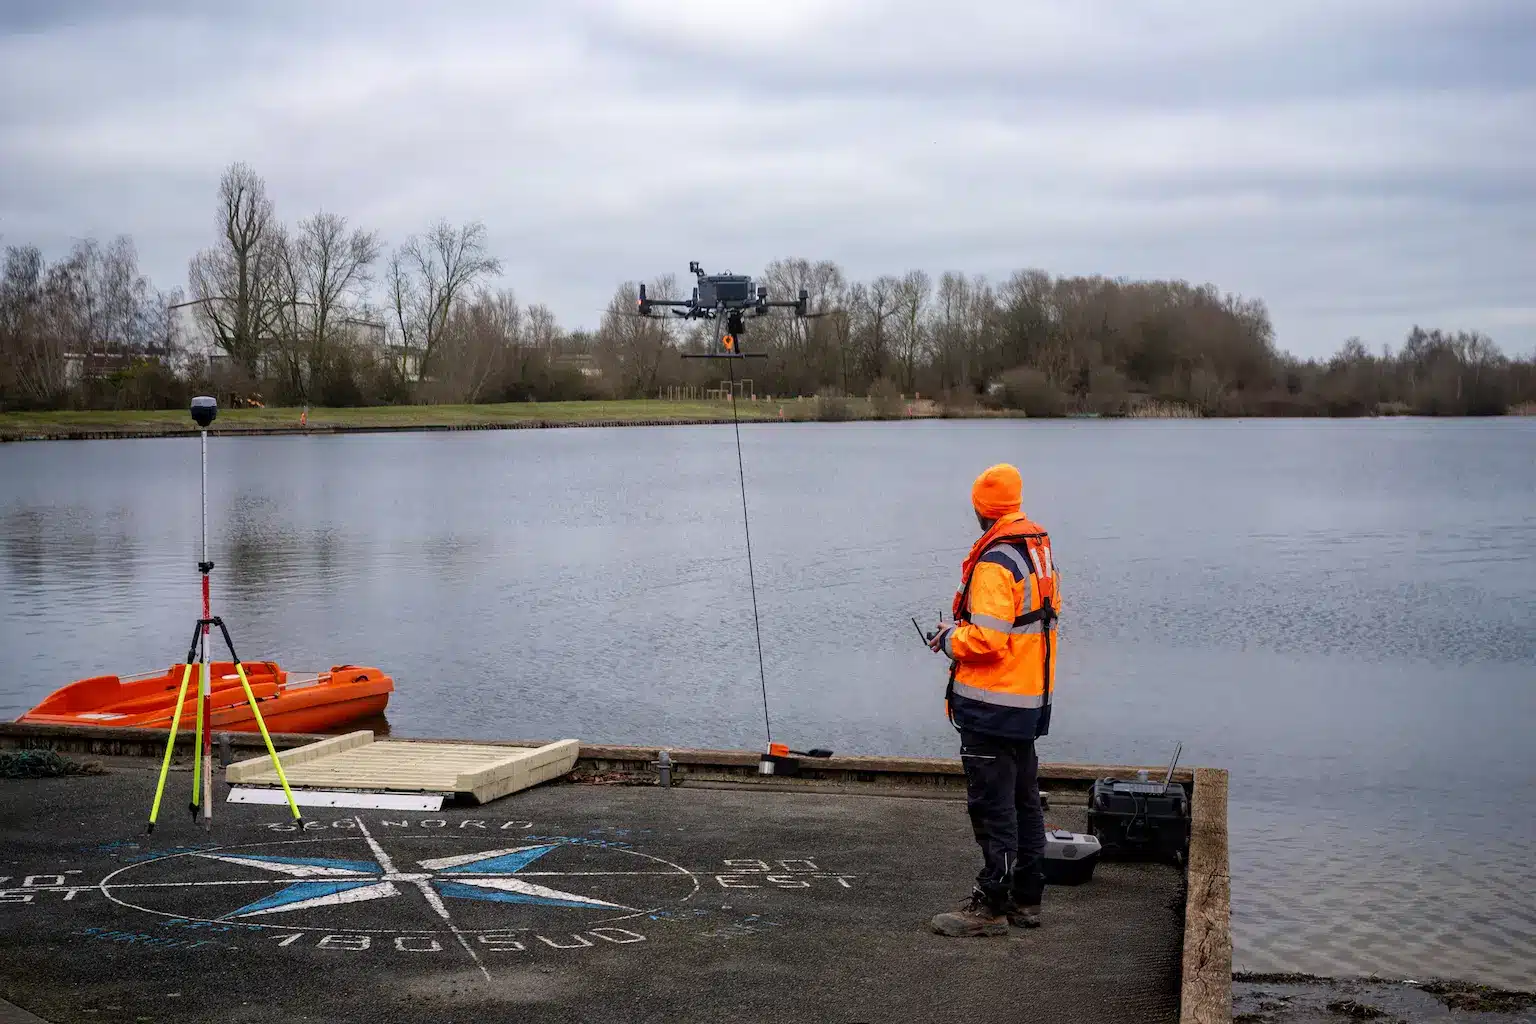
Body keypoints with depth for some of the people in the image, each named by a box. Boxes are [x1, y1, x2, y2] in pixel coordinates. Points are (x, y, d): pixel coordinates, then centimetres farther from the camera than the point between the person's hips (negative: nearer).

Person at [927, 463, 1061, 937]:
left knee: (992, 807, -2)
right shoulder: (1039, 547, 9)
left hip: (992, 704, -9)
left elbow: (986, 640, -26)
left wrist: (951, 638, -6)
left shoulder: (995, 562, -20)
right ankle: (1027, 898, 26)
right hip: (1031, 701, 9)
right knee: (1024, 801, 17)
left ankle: (991, 906, 5)